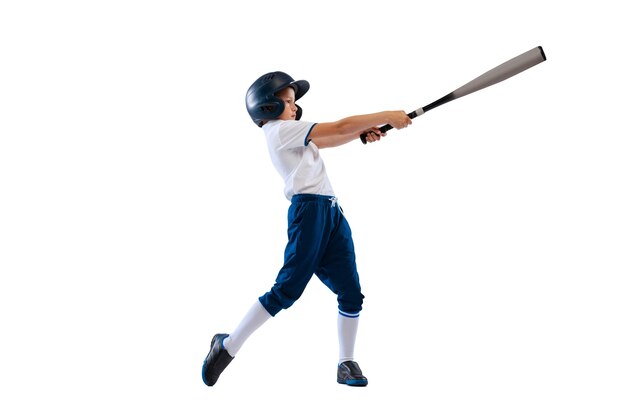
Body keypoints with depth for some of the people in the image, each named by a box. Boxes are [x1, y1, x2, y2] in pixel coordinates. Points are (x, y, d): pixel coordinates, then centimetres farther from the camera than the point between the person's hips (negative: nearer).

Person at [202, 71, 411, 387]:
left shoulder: (288, 133, 23)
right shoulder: (282, 130, -4)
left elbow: (331, 141, 24)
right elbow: (338, 128, -8)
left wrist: (364, 130, 5)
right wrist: (387, 116, -3)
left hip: (331, 212, 9)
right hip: (308, 209, -9)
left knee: (350, 292, 4)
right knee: (288, 288, -11)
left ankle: (346, 363, 11)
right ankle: (228, 346, -1)